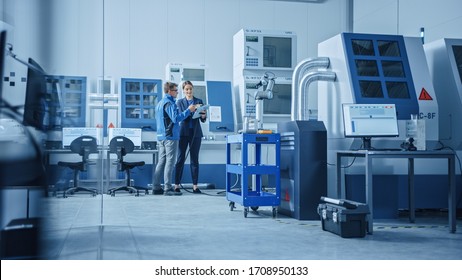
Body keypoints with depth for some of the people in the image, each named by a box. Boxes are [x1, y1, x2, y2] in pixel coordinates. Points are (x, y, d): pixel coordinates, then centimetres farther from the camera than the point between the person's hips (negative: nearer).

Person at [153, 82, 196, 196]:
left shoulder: (160, 103, 18)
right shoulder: (169, 103, -12)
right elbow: (176, 118, -21)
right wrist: (188, 110, -16)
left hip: (160, 136, 9)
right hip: (170, 136, -9)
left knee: (161, 162, 9)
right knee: (169, 162, -6)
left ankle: (156, 188, 10)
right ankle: (167, 188, -6)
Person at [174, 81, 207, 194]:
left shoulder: (199, 101, 10)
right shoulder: (180, 102, 7)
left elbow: (203, 120, 7)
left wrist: (203, 116, -17)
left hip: (195, 133, 1)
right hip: (183, 132, -1)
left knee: (194, 159, 3)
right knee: (180, 159, -1)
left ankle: (195, 186, 4)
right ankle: (177, 185, 2)